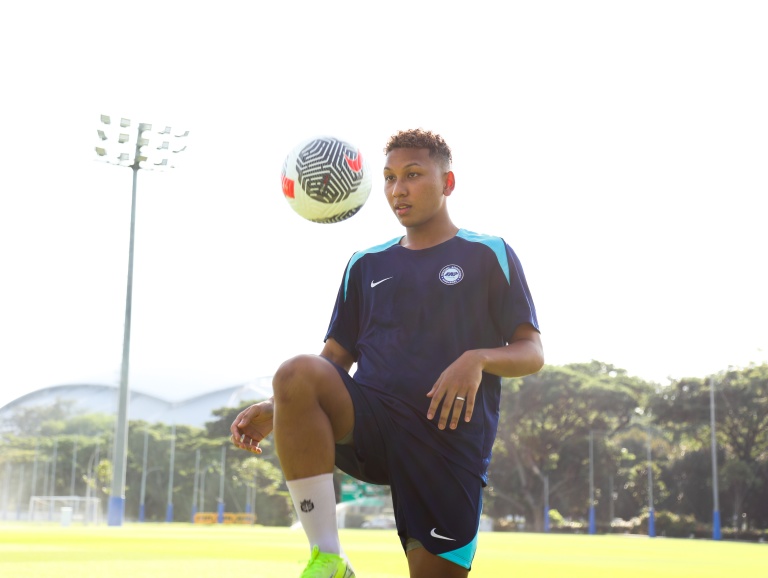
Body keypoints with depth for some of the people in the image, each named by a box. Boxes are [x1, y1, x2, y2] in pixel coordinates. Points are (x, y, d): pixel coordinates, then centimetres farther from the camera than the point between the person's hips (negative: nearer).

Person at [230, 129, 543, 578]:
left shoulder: (490, 255, 8)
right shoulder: (366, 265, 18)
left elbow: (532, 352, 4)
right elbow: (336, 359, 18)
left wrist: (478, 359, -19)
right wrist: (274, 411, 0)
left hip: (452, 444, -2)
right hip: (370, 423, 2)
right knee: (296, 373, -29)